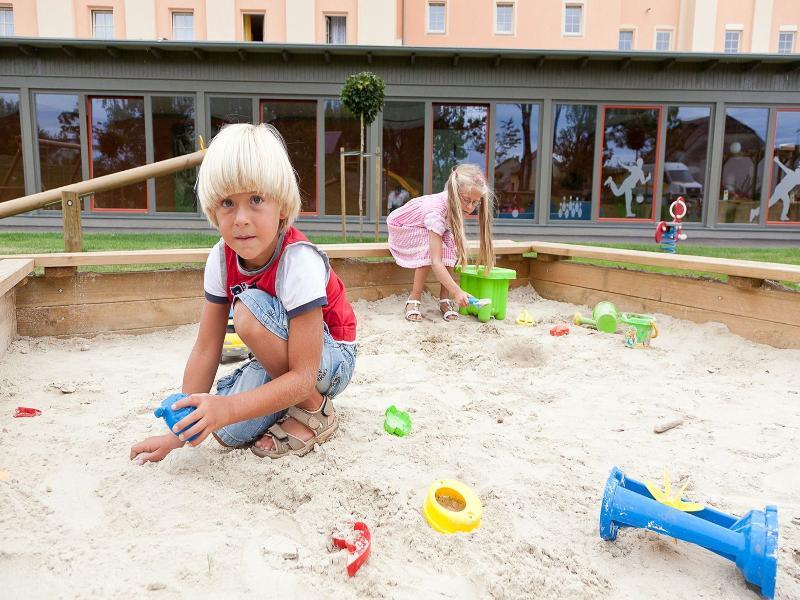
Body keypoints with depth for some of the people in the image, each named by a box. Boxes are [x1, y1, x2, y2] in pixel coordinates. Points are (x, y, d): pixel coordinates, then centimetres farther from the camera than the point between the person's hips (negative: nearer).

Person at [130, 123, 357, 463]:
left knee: (250, 309, -30)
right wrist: (180, 430, -11)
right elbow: (205, 350, -9)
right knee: (227, 432, -16)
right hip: (282, 358, 5)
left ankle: (314, 411, -11)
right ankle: (292, 397, 13)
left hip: (331, 358, -5)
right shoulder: (222, 259, -13)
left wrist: (229, 408, -42)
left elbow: (303, 376, -32)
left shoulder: (299, 261, -32)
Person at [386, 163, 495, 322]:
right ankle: (413, 300, -20)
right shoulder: (436, 213, -43)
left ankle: (444, 299, -13)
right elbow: (436, 262, -48)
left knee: (450, 246, -22)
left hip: (426, 230, 6)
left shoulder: (453, 204, -24)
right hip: (401, 228, -6)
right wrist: (457, 291, -54)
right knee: (430, 250, -33)